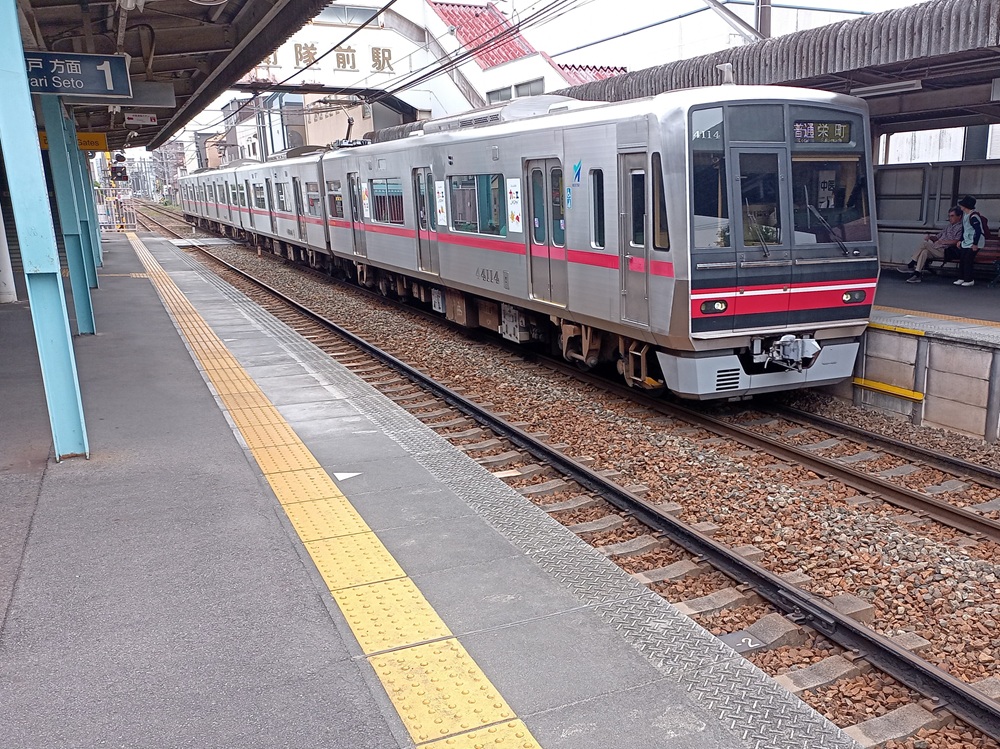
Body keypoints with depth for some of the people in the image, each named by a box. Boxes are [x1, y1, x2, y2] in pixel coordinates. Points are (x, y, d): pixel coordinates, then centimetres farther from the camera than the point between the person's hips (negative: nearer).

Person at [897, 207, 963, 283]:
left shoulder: (960, 227, 2)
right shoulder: (949, 226, 28)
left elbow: (956, 241, -14)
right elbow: (937, 237, 25)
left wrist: (943, 241, -17)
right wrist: (930, 237, 5)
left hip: (946, 251, -7)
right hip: (937, 250, 7)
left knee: (924, 244, -22)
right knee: (924, 251, -24)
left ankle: (910, 266, -19)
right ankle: (917, 275, -32)